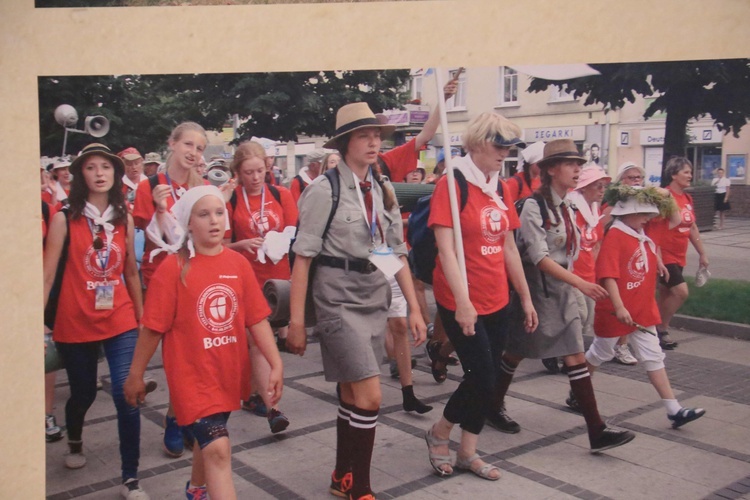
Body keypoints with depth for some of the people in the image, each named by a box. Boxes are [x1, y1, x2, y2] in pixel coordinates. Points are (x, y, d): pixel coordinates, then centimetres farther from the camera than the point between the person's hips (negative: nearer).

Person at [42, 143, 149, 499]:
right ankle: (74, 442, 50)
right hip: (75, 323, -1)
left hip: (120, 321, 1)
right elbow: (47, 275, -9)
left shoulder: (124, 220, 3)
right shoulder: (65, 219, -7)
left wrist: (141, 316, 16)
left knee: (127, 395, -10)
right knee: (83, 392, 17)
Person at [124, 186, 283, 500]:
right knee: (218, 449, -14)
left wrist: (276, 364, -6)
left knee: (209, 439, 25)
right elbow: (153, 328, -9)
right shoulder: (173, 268, -13)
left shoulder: (238, 263, -3)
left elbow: (257, 319, -1)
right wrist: (135, 375, -2)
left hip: (229, 374, 5)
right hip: (191, 376, -5)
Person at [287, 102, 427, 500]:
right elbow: (303, 257, -11)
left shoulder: (384, 191, 9)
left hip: (376, 300, 6)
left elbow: (397, 254, 11)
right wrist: (296, 321, -12)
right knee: (370, 396, -8)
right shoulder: (325, 190, -10)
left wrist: (414, 308, 6)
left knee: (352, 395, 13)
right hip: (339, 301, -6)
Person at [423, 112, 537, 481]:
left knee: (487, 379, 11)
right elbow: (446, 249, -19)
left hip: (497, 301, 7)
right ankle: (438, 433, 21)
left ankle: (468, 452, 26)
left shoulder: (500, 188, 9)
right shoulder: (451, 185, -12)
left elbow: (508, 247, 14)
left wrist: (526, 297, 14)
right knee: (482, 378, -5)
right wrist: (462, 301, -26)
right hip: (461, 303, -7)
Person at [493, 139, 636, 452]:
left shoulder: (566, 208, 9)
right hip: (536, 292, -7)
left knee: (576, 359, 2)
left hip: (562, 292, 7)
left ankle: (597, 432, 3)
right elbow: (540, 258, -21)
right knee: (515, 354, 9)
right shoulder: (534, 206, -15)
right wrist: (581, 283, -26)